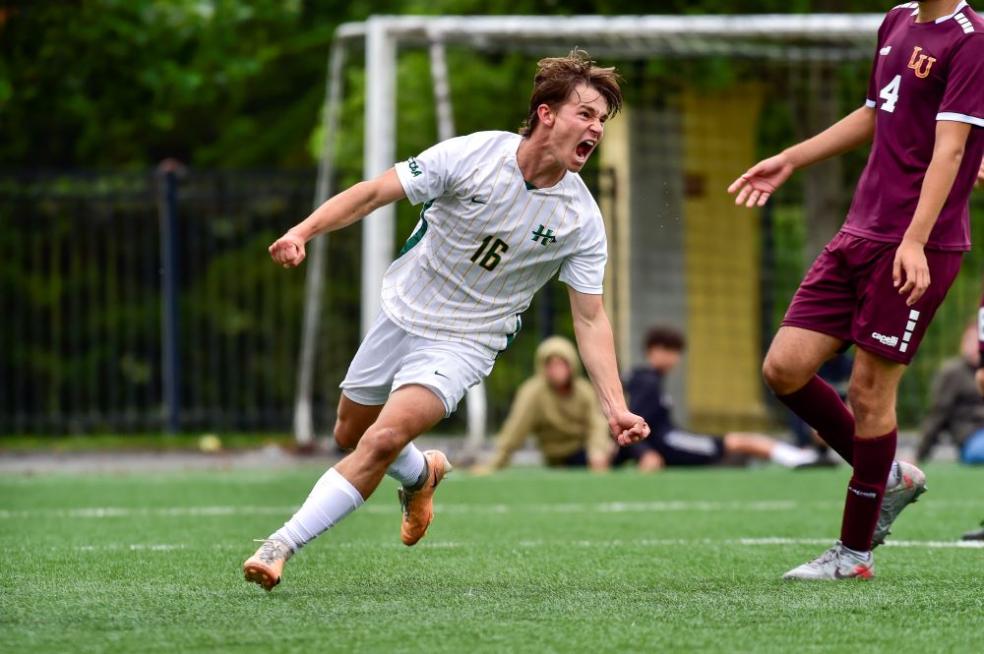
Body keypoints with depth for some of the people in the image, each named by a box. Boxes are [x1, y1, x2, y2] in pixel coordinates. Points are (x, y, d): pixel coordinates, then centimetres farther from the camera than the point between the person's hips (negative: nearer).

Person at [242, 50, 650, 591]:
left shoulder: (581, 220, -13)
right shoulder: (473, 155, -16)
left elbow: (590, 319, -9)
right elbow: (375, 192, -11)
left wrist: (614, 406, -19)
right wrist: (303, 231, -25)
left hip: (463, 344, -2)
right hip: (402, 315, 2)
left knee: (384, 440, -24)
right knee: (349, 435, 19)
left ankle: (281, 546, -20)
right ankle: (422, 475, 52)